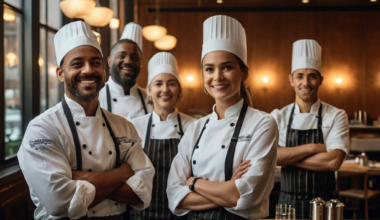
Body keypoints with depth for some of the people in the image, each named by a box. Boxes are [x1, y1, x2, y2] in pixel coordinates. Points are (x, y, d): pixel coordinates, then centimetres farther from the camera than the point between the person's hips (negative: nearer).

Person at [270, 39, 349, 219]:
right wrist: (312, 148, -18)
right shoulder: (278, 116, -1)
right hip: (288, 202, 1)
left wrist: (287, 158, -15)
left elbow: (334, 161, -19)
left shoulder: (336, 116, -5)